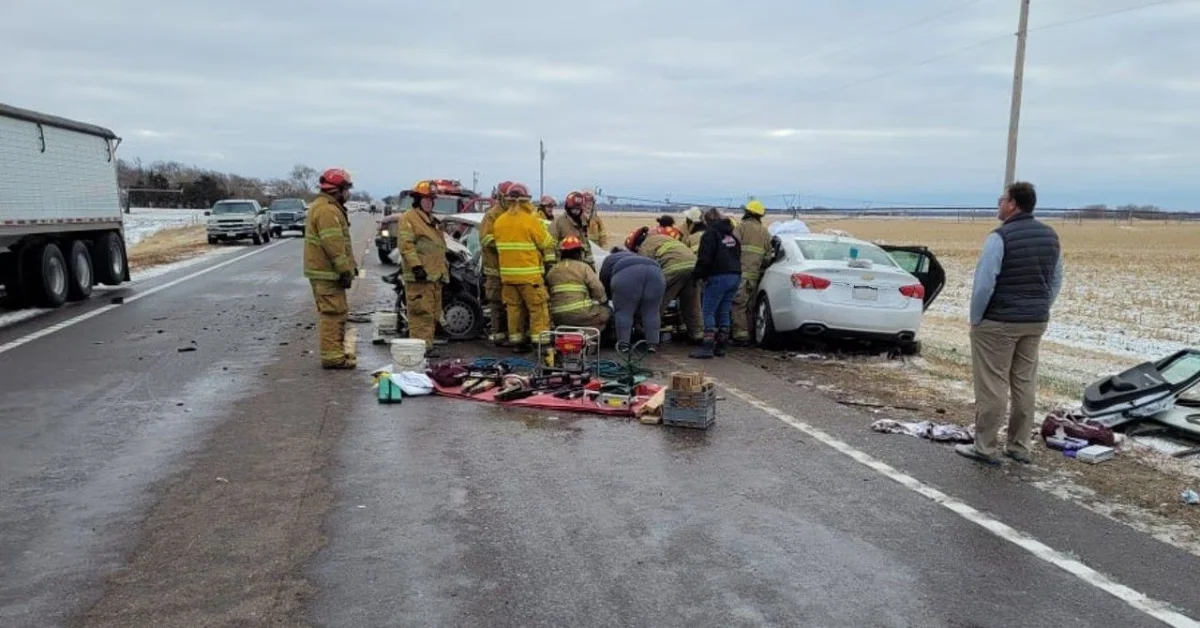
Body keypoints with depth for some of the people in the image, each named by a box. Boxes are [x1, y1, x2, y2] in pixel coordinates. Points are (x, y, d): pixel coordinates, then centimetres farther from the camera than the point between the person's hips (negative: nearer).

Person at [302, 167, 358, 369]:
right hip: (327, 271, -11)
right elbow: (334, 245, -23)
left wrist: (349, 266, 23)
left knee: (335, 313, 17)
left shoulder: (328, 207, 19)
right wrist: (346, 270, -21)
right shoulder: (327, 210, -17)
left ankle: (336, 351, 26)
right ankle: (332, 356, -7)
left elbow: (340, 241, 24)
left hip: (326, 270, 11)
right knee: (333, 313, -9)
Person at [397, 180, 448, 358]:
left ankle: (427, 344, 18)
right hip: (420, 276, -10)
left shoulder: (432, 221, 25)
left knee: (433, 313, 11)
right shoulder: (408, 219, -5)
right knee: (421, 312, -12)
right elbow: (406, 245, -16)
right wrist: (416, 265, -24)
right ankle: (421, 346, -12)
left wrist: (444, 267, 26)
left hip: (435, 275, 10)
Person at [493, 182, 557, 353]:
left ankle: (517, 340, 17)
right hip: (529, 274, -6)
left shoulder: (499, 221, 6)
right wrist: (550, 263, 9)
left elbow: (497, 244, 14)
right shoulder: (531, 221, -12)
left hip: (507, 274, 6)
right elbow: (548, 244, -5)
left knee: (514, 308, 13)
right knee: (538, 309, 0)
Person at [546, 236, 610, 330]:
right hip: (581, 314, -6)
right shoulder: (583, 267, -1)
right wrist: (604, 300, 11)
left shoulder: (551, 271, 14)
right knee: (606, 311, 13)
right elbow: (597, 288, -7)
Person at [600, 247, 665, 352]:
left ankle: (623, 344, 4)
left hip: (628, 273, -4)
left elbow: (604, 282, 27)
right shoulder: (636, 257, 45)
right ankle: (653, 344, 11)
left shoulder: (610, 259, 33)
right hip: (654, 272, 4)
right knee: (651, 311, 12)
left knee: (624, 311, 5)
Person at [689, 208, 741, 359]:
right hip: (735, 277, 8)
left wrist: (696, 274, -4)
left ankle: (707, 347, -11)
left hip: (718, 277, -8)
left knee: (709, 312, -5)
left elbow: (705, 259, -13)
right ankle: (721, 346, 13)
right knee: (724, 313, 12)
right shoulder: (732, 235, 20)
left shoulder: (710, 234, -5)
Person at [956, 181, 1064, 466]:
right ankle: (1019, 447, 21)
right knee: (1025, 384, 13)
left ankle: (986, 447, 5)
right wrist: (1039, 310, 19)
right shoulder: (1050, 236, 8)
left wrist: (975, 318, -7)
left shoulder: (1001, 236, -16)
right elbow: (1056, 281, 13)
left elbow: (984, 283, -18)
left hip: (998, 322, -7)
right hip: (1035, 322, 7)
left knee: (992, 386, -1)